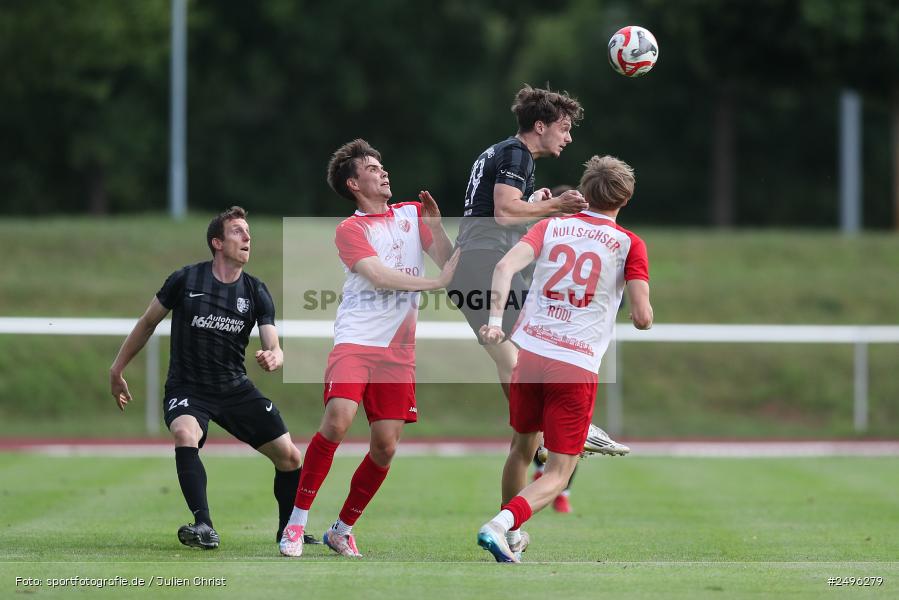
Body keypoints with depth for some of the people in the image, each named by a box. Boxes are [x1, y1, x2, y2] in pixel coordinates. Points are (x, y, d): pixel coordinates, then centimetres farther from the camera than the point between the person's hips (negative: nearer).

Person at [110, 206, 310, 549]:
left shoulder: (256, 293, 1)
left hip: (236, 389, 4)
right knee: (185, 433, -37)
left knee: (290, 457, -2)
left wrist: (273, 358, -29)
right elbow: (148, 323, 6)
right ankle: (203, 527, -37)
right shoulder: (185, 280, -7)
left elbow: (274, 347, -4)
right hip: (186, 389, -4)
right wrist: (117, 370, 8)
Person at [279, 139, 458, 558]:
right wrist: (436, 283, -16)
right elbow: (379, 275, -13)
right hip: (355, 340, -4)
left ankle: (343, 529, 16)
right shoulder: (350, 229, 1)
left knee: (385, 446, -2)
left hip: (399, 349, 5)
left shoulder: (412, 214, 16)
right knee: (337, 421, -24)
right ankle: (297, 522, -12)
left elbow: (447, 260, 8)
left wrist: (434, 223, -7)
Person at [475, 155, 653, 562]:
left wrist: (496, 319, -12)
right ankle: (500, 525, -24)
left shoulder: (551, 227, 9)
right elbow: (642, 318, -6)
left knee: (522, 447, 27)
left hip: (528, 351, 4)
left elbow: (506, 265, -9)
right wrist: (644, 315, 16)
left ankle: (510, 534, 40)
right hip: (577, 368, -4)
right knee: (557, 475, 1)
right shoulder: (629, 244, 0)